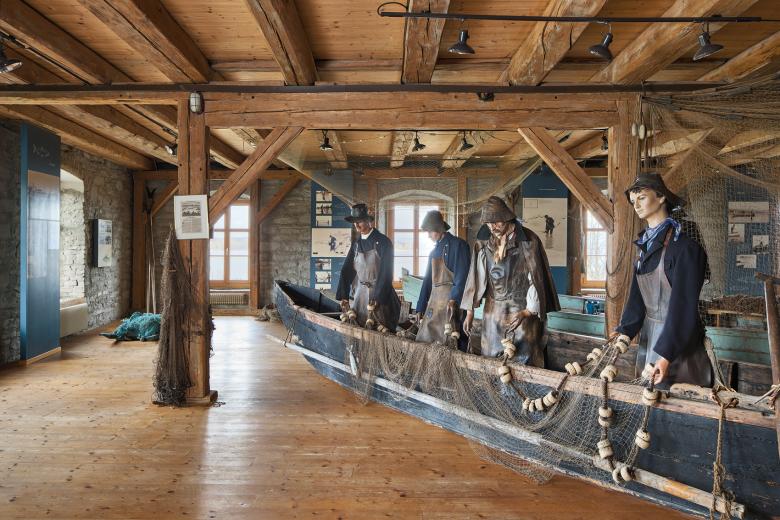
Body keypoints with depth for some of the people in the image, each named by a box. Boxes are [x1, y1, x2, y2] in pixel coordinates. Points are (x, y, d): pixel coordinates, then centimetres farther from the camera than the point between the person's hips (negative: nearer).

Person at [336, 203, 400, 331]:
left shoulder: (383, 242, -9)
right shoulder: (356, 244, 8)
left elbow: (386, 272, -14)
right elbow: (346, 270, 7)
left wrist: (378, 297, -20)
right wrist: (343, 296, 0)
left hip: (379, 292, -5)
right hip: (359, 292, 5)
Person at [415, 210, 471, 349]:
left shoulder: (458, 245, -4)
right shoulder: (434, 251, 18)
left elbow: (462, 276, -14)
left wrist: (454, 300, -26)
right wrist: (420, 308, 17)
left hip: (451, 300, -7)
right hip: (434, 299, 8)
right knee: (425, 341, 6)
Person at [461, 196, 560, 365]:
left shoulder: (528, 240, -10)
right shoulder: (483, 242, 2)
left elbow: (536, 278, -10)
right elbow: (476, 276, 4)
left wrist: (527, 312, -15)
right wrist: (469, 311, 3)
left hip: (523, 309, -4)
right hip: (494, 311, 4)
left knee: (523, 360, 0)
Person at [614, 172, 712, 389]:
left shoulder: (684, 247, -16)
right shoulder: (646, 245, 7)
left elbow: (683, 305, -20)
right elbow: (637, 296, 4)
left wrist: (666, 354, -24)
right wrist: (623, 331, -8)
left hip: (678, 340, -7)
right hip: (649, 333, 7)